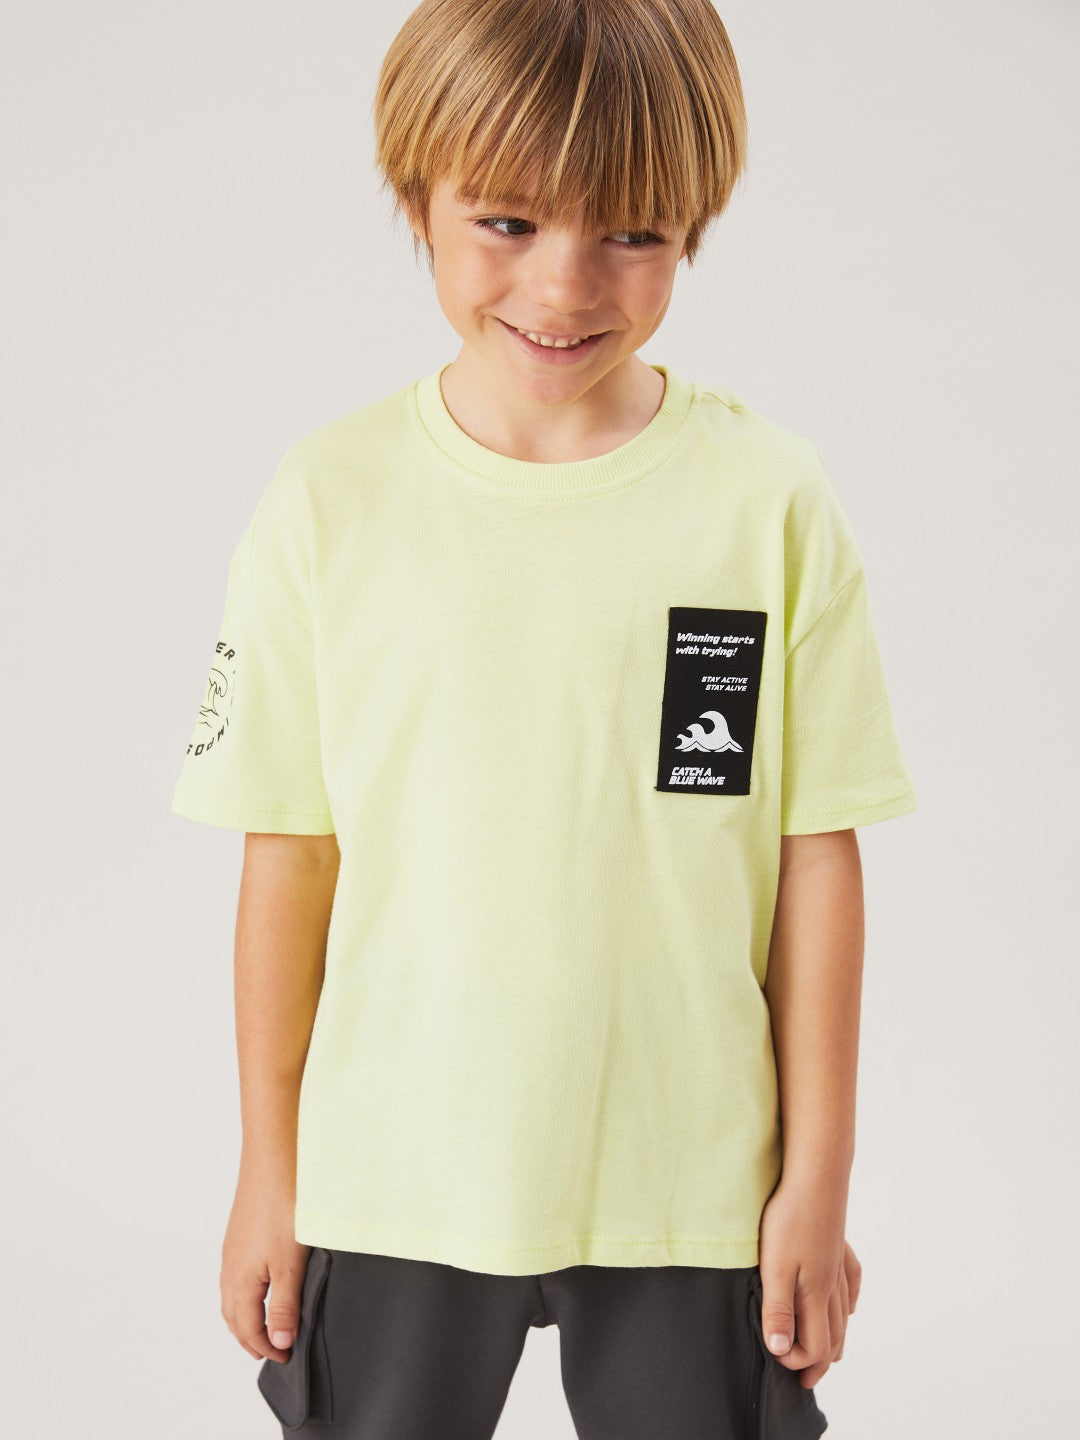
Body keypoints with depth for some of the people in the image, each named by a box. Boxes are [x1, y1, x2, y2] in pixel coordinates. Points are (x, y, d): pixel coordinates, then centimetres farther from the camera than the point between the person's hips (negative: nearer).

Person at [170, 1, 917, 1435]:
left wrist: (820, 1176, 0)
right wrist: (268, 1173, 4)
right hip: (392, 1188, 1)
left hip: (691, 1192, 0)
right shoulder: (330, 499, -5)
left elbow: (820, 853, -3)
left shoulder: (768, 498, -7)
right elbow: (290, 854, 0)